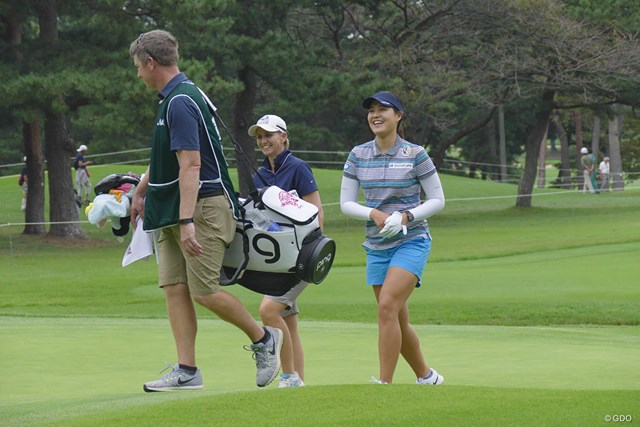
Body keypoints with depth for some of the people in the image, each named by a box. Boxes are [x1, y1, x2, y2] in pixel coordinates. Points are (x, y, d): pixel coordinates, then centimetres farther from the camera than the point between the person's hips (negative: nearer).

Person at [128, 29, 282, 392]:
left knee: (204, 291, -8)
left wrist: (186, 222, -29)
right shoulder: (172, 99, 15)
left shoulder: (180, 102, -18)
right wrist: (141, 191, 40)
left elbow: (190, 165, -25)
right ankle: (187, 372, 1)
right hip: (170, 212, 10)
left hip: (204, 206, -10)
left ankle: (264, 339, 12)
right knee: (175, 288, 2)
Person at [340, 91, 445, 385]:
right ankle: (426, 377, 27)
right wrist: (374, 214, -13)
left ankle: (384, 383, -19)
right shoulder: (358, 155, 5)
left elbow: (437, 200, -1)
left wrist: (405, 216, -16)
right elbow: (346, 203, 5)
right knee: (398, 321, 8)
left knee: (387, 307, -21)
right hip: (376, 246, 5)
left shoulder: (415, 154, -5)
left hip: (411, 241, -5)